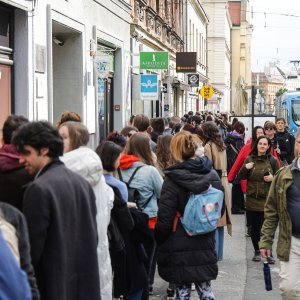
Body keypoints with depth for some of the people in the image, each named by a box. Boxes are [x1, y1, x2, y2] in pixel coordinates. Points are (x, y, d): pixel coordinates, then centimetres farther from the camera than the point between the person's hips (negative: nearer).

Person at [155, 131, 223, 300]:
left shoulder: (173, 180, -17)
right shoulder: (213, 175, 0)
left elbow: (164, 219, -16)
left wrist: (159, 241, 0)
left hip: (179, 249, -5)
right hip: (205, 247, 5)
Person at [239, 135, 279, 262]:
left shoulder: (273, 160, 4)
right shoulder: (249, 159, 6)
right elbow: (242, 177, 8)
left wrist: (273, 178, -10)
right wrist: (245, 168, -11)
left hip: (268, 199, -2)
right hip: (252, 199, 2)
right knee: (254, 227, 7)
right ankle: (257, 251, 21)